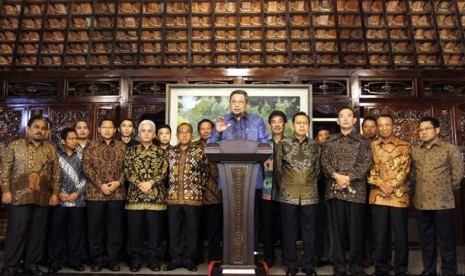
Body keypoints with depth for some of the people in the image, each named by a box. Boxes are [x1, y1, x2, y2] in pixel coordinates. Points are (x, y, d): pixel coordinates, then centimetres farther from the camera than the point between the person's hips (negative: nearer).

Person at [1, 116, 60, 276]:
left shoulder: (51, 149, 10)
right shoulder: (15, 145, 5)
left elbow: (56, 172, 10)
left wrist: (55, 193, 3)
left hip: (43, 198, 3)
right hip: (19, 196, -2)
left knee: (37, 232, 8)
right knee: (16, 231, 1)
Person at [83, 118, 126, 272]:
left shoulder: (122, 147, 9)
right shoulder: (91, 146, 5)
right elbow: (87, 167, -3)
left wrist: (118, 182, -10)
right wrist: (100, 185, -12)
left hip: (117, 193, 1)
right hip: (95, 193, -1)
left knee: (115, 227, 6)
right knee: (95, 227, 6)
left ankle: (113, 260, 17)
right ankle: (97, 260, 19)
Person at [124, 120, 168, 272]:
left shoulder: (160, 152, 8)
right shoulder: (131, 150, 10)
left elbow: (163, 172, 0)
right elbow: (127, 171, 0)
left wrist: (150, 183, -14)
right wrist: (139, 184, -13)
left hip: (156, 195, 0)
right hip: (135, 195, 1)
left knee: (155, 230, 4)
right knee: (134, 230, 5)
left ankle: (154, 260, 16)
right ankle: (135, 259, 18)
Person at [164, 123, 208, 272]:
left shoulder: (199, 152, 0)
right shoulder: (171, 152, 8)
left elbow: (205, 173, 5)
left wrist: (199, 189, 1)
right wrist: (171, 188, 9)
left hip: (193, 197, -2)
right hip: (173, 197, 3)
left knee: (192, 229, 5)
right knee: (174, 229, 8)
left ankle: (189, 259, 17)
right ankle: (176, 259, 20)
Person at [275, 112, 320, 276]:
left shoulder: (315, 145, 8)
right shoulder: (283, 144, 2)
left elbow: (317, 169, 13)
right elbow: (278, 169, 6)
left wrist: (309, 185, 11)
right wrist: (284, 187, 9)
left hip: (310, 195, 2)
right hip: (288, 194, -1)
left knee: (309, 231, 7)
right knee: (289, 231, 6)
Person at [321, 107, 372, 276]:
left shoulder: (363, 141, 6)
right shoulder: (330, 141, 12)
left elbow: (365, 164, -4)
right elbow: (324, 161, 3)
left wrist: (348, 178, -14)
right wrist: (336, 176, -13)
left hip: (356, 189, -1)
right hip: (335, 189, 2)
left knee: (356, 230, 3)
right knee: (337, 229, 6)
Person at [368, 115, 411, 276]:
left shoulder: (404, 146, 5)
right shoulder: (371, 146, 9)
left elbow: (404, 170, -3)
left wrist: (391, 186, -14)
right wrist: (381, 185, -11)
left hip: (399, 195, -1)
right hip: (378, 195, 1)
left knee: (400, 234, 4)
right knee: (380, 234, 6)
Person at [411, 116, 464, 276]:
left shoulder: (450, 149, -3)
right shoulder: (415, 151, 8)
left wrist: (446, 191, 5)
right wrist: (421, 190, 10)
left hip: (443, 203, -4)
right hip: (421, 203, 4)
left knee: (446, 241, 3)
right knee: (426, 241, 13)